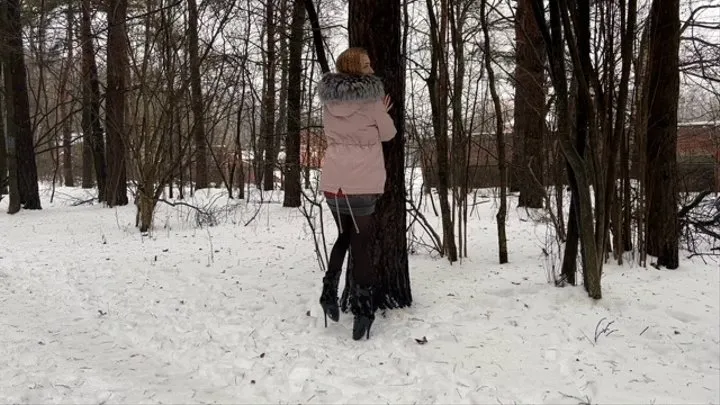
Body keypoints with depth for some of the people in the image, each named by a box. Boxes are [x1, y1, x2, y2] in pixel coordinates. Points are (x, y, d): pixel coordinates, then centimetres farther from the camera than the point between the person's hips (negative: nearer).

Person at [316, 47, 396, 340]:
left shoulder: (328, 99, 7)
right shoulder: (371, 98, -7)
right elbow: (388, 133, 3)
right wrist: (381, 114, 22)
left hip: (332, 182, 4)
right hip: (363, 183, -4)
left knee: (343, 236, 23)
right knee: (361, 243, 5)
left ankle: (329, 292, 16)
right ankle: (363, 308, 3)